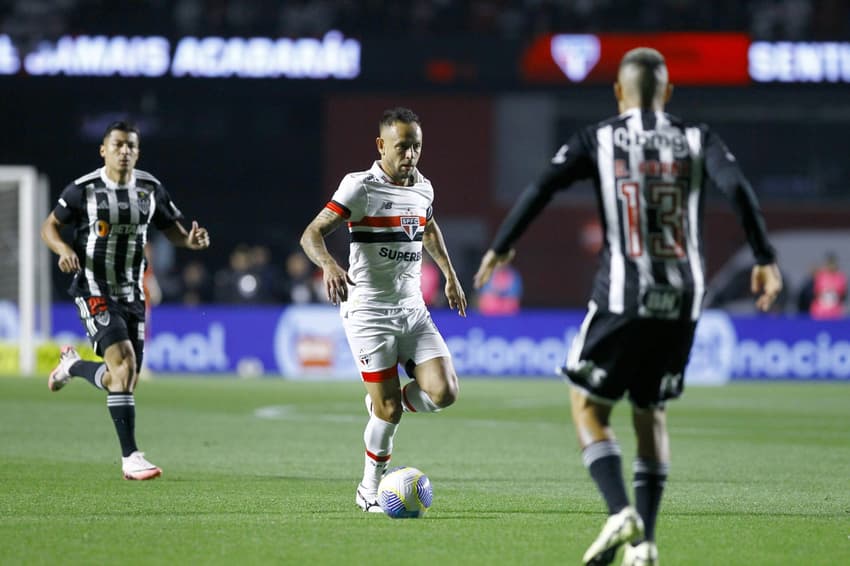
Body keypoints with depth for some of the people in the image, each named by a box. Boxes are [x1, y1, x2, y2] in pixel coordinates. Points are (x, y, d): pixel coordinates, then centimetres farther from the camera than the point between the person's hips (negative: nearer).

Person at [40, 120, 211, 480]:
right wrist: (64, 249, -20)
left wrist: (192, 241, -11)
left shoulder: (151, 189, 3)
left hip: (131, 293, 5)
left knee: (122, 380, 6)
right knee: (124, 362, -23)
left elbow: (173, 230, 12)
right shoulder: (84, 190, -8)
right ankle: (130, 457, -19)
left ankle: (72, 366, 40)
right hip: (93, 291, -5)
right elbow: (50, 227, 1)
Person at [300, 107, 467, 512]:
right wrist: (329, 265, -35)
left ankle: (384, 404, 20)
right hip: (369, 313, -6)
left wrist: (449, 274, 30)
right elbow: (311, 234, -16)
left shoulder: (423, 187, 9)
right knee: (388, 410, -9)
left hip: (413, 311, 6)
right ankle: (370, 491, 12)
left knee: (443, 392, -11)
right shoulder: (360, 187, -11)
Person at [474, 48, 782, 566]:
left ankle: (621, 513, -13)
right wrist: (765, 260, -7)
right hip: (683, 300, 3)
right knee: (650, 412, 18)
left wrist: (501, 248, 3)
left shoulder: (598, 141, 3)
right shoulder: (697, 140, 8)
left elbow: (542, 189, -6)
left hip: (623, 297, -3)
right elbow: (737, 188, -7)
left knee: (589, 406, 10)